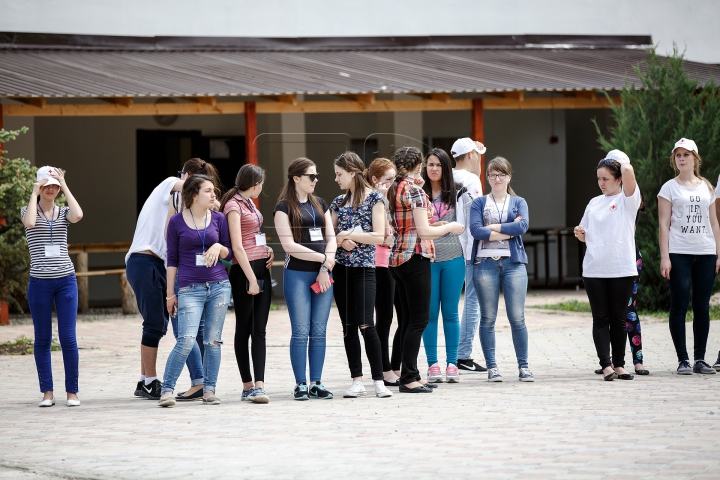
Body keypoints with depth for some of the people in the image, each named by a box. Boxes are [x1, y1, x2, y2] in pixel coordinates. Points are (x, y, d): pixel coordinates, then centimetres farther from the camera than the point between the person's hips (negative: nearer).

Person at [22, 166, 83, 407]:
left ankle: (72, 391, 4)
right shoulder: (28, 210, 5)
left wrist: (66, 187, -5)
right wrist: (34, 193, -9)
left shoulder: (63, 212, 9)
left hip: (66, 279, 1)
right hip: (39, 282, -1)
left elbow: (78, 215, -13)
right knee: (42, 339, 4)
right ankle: (47, 392, 10)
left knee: (68, 337, -2)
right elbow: (29, 222, -19)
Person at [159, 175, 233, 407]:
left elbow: (229, 253, 12)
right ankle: (167, 390, -8)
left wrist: (218, 247, -11)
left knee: (213, 341, 4)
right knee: (186, 340, -14)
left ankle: (209, 390, 12)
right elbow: (172, 259, 5)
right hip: (189, 289, -3)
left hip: (219, 286, 3)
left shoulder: (219, 219, 6)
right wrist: (170, 293, 4)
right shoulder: (177, 221, 0)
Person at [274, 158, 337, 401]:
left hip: (323, 274, 5)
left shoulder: (320, 204, 15)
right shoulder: (285, 206, -2)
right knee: (301, 332, -7)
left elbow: (330, 237, 11)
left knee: (319, 331, 3)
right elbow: (289, 245, -10)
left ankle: (316, 384, 6)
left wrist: (325, 267, -4)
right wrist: (323, 257, -8)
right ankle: (300, 384, -2)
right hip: (297, 274, -5)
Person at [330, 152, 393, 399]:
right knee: (348, 326, 3)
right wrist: (341, 241, -7)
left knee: (366, 325, -12)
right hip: (341, 267, 5)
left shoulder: (374, 198, -2)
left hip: (364, 268, -5)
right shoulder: (338, 202, 13)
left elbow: (379, 237, -9)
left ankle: (378, 381, -6)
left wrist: (349, 235, -10)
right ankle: (357, 381, 6)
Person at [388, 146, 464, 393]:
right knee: (419, 319, -4)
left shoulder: (394, 190, 10)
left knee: (411, 319, 14)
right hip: (415, 258, -8)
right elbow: (424, 231, -16)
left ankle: (410, 374, 16)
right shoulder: (415, 190, -13)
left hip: (397, 259, 8)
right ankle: (408, 378, -6)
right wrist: (449, 227, -1)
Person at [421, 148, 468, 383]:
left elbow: (466, 223, 7)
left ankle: (452, 364, 10)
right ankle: (432, 364, 7)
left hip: (453, 259, 1)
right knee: (430, 313, 2)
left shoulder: (458, 193, 6)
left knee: (450, 312, 5)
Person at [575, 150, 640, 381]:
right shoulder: (594, 203, 15)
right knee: (600, 319, -1)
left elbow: (628, 170, -17)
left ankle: (619, 365, 10)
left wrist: (621, 160, 3)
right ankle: (606, 365, -4)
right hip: (594, 270, 4)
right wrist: (580, 234, 4)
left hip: (621, 269, -4)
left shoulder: (627, 200, 1)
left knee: (618, 319, 4)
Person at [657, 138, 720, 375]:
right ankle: (683, 360, -4)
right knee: (679, 305, -6)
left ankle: (700, 359, 6)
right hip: (679, 253, -3)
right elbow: (664, 224, -1)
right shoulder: (669, 188, 4)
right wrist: (664, 257, -9)